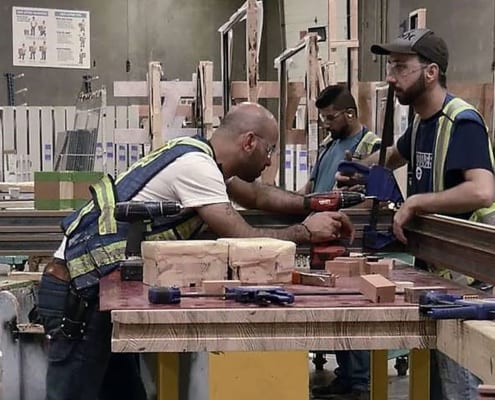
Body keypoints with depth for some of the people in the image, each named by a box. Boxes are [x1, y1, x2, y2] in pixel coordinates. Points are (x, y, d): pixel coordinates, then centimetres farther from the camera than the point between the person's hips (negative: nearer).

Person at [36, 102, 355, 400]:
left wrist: (313, 204, 15)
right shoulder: (196, 166, -19)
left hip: (91, 285, 10)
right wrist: (306, 231, -6)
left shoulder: (199, 155, 10)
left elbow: (255, 195, 26)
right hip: (79, 291, -10)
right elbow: (244, 241, -21)